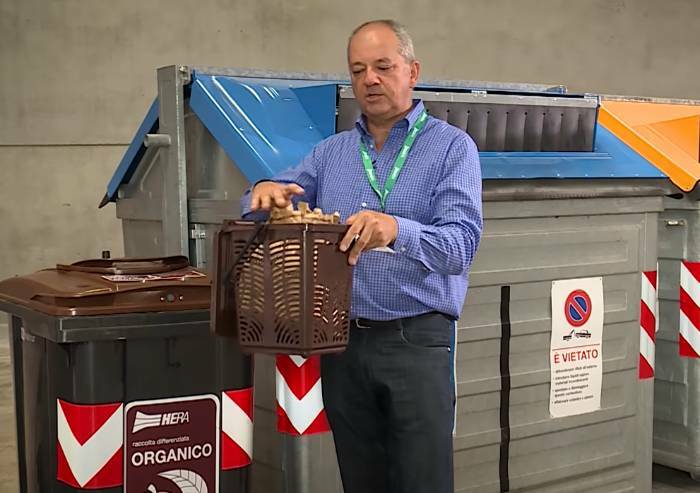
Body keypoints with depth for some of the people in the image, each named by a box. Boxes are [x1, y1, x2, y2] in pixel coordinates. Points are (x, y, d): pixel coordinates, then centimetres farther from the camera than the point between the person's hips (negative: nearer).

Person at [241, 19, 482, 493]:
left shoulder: (451, 147, -2)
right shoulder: (330, 153, 12)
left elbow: (462, 243, -15)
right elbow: (265, 207, 9)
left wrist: (396, 230, -35)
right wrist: (265, 192, -15)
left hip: (416, 341, -4)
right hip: (342, 342, 4)